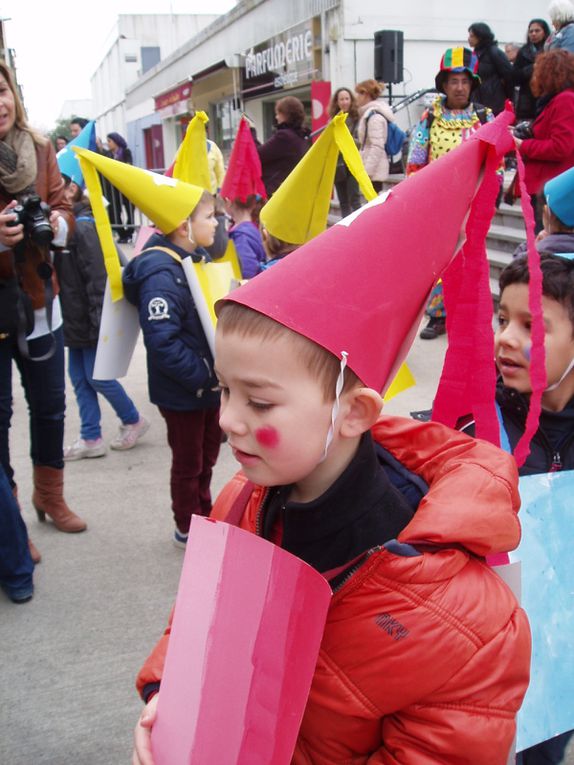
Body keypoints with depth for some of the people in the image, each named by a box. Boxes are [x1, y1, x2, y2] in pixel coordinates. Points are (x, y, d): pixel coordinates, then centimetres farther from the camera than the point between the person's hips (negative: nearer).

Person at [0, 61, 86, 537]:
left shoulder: (39, 149, 0)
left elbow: (64, 209, 1)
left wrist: (56, 224, -21)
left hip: (38, 300, 4)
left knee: (50, 404, 15)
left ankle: (50, 495, 37)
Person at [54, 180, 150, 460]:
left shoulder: (84, 227, -17)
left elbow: (98, 278, -20)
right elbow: (62, 276, 13)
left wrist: (99, 322, -21)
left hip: (90, 320, -9)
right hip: (74, 320, 9)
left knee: (96, 376, 2)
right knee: (79, 378, 11)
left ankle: (133, 421, 22)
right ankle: (91, 438, 19)